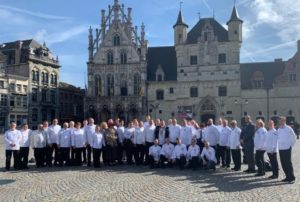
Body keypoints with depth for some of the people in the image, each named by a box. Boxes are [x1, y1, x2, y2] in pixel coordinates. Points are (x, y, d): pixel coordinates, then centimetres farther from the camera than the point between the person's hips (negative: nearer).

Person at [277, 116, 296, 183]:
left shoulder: (288, 129, -7)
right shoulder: (278, 130, 8)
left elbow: (294, 137, 1)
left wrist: (291, 145, 1)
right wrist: (279, 145, 13)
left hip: (287, 148, -6)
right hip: (281, 149, 6)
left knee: (288, 163, -5)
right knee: (283, 164, 9)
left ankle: (292, 178, 2)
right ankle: (288, 177, 19)